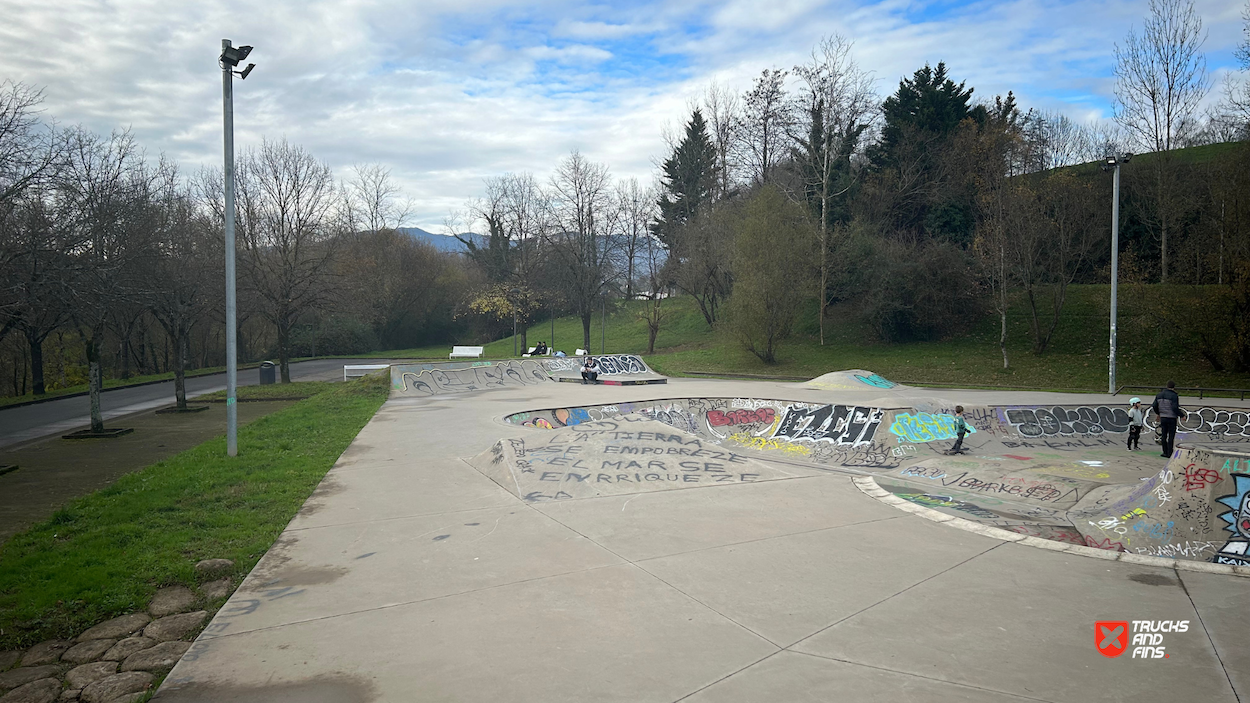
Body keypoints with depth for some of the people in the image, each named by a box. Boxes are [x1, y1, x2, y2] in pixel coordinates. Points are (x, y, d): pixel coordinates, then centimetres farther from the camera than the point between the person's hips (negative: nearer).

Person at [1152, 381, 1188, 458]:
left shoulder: (1159, 395, 6)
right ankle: (1169, 453, 0)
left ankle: (1165, 452, 16)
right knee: (1171, 436, 0)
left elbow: (1154, 406, 10)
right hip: (1171, 419, -6)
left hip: (1163, 418, 6)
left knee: (1164, 436, 11)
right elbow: (1175, 408, -21)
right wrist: (1182, 415, -8)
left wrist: (1157, 413, 27)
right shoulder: (1174, 396, -14)